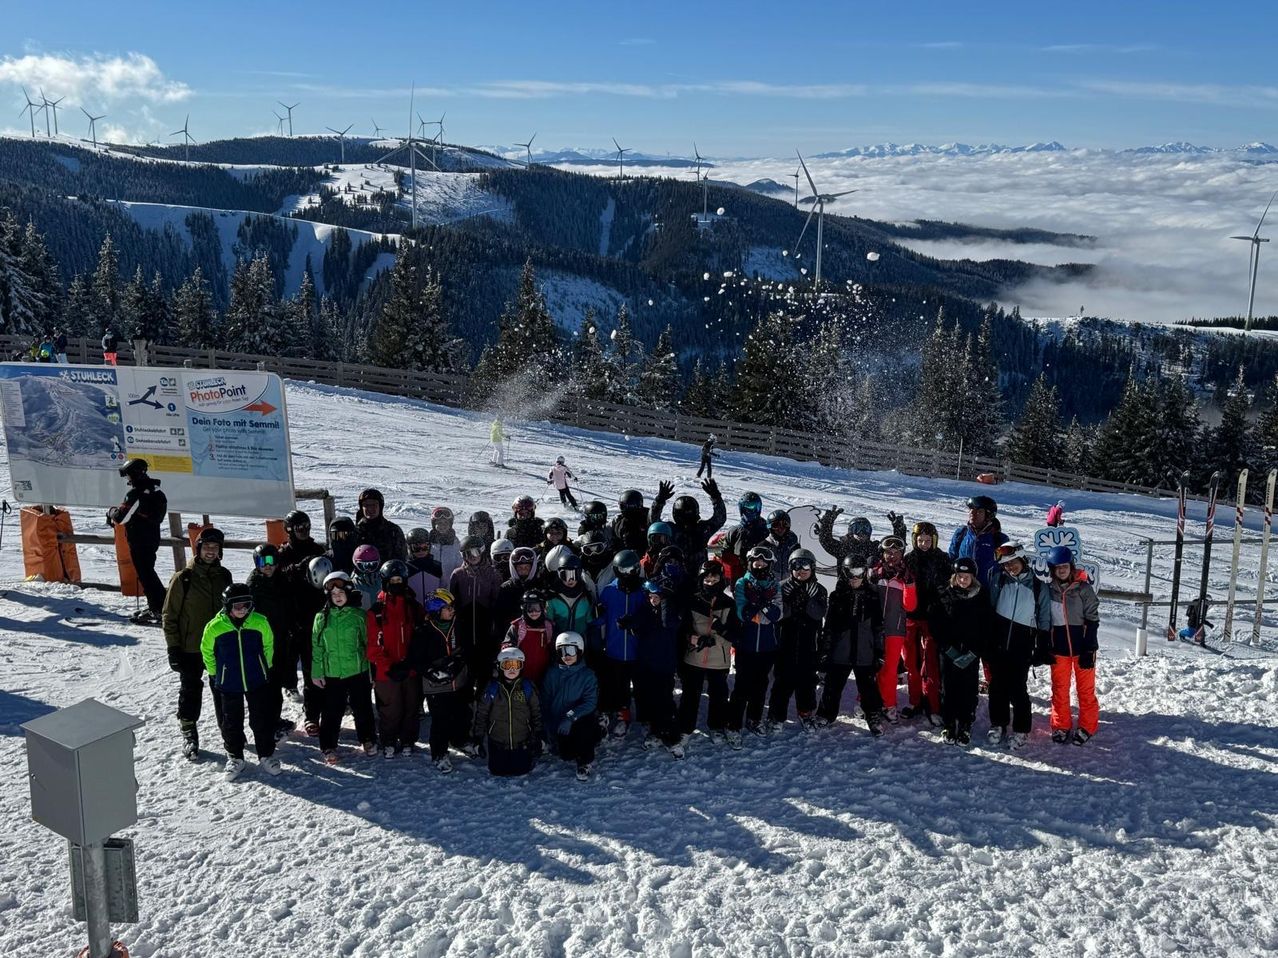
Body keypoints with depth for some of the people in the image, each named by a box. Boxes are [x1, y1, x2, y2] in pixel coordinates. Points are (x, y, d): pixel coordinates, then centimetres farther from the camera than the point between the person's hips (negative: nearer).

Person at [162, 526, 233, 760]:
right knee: (191, 691, 7)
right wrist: (173, 647, -10)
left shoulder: (224, 576, 2)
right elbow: (169, 615, -7)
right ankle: (189, 734, 21)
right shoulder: (183, 578, -11)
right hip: (190, 648, -4)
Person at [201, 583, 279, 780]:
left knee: (262, 720, 9)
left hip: (258, 682, 0)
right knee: (231, 723, 12)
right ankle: (235, 758, 29)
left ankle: (267, 755, 25)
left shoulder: (260, 623, -10)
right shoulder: (214, 627, -12)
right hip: (228, 685, 0)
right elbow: (207, 652, 4)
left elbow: (268, 646, 7)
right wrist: (215, 675, 7)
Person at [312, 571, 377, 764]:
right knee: (332, 712, 5)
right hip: (332, 674, 0)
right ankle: (329, 747, 18)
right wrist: (316, 672, 1)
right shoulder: (322, 618, 0)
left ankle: (368, 740, 31)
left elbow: (368, 644, 1)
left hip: (358, 671, 0)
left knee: (362, 708, 12)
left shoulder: (359, 615, -3)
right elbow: (317, 647, 5)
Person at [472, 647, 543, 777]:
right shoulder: (492, 688, -5)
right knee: (498, 771, 7)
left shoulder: (528, 688, -4)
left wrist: (537, 739, 0)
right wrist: (479, 738, -1)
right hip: (498, 743, 0)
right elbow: (481, 714, 0)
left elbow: (536, 714, 2)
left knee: (521, 771, 4)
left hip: (522, 744, 0)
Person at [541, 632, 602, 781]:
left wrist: (571, 717, -29)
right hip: (558, 724, 2)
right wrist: (550, 730, -7)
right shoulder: (552, 674, 3)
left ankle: (585, 762, -8)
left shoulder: (587, 675, -4)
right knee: (567, 755, -16)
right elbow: (545, 702, 2)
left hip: (581, 720, -2)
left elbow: (591, 702, -16)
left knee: (585, 724, -35)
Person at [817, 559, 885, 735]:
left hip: (865, 654, 0)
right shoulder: (837, 596, 2)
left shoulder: (872, 597, 4)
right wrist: (825, 651, 0)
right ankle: (825, 716, 23)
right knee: (832, 687, 9)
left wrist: (880, 652, 3)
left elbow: (878, 627, 7)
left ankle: (875, 719, 16)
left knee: (869, 688, 3)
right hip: (840, 653, 0)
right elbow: (828, 627, 3)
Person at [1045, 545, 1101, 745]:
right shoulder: (1048, 590, 1)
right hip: (1058, 649, 3)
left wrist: (1089, 648, -11)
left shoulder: (1083, 588, -7)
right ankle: (1061, 726, 22)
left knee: (1086, 689, 7)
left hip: (1082, 648, -3)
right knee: (1059, 689, 9)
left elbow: (1092, 619, -6)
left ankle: (1087, 727, 19)